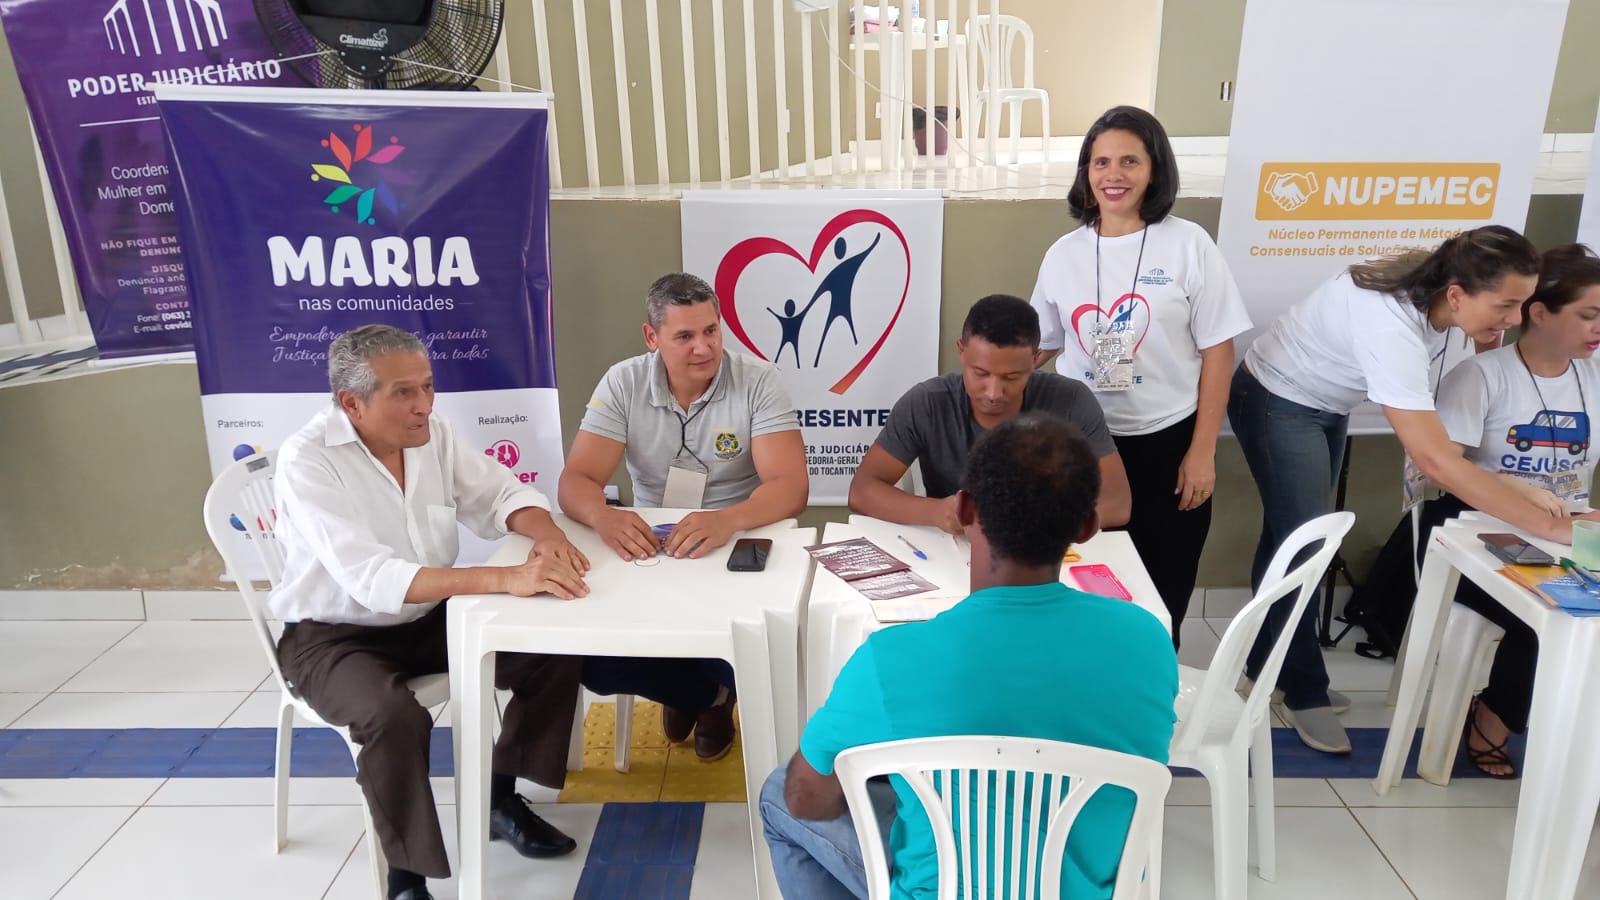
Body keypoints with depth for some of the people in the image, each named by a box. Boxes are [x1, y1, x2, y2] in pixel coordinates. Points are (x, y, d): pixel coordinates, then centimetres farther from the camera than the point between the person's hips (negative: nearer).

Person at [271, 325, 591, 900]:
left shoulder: (431, 433, -7)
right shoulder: (306, 462, -25)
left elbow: (501, 494, 1)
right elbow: (371, 578, -37)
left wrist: (548, 536, -24)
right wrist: (505, 579, -47)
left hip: (428, 619, 6)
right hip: (333, 636, -6)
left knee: (556, 653, -8)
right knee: (394, 718, -35)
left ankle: (500, 797, 12)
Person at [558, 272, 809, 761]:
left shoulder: (758, 381, -12)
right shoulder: (623, 383, -6)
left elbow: (791, 486, -21)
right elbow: (575, 481, -12)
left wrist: (727, 521, -43)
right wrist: (605, 516, -37)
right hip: (648, 553, 2)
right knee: (590, 659, -20)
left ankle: (701, 690, 14)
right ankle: (710, 693, 11)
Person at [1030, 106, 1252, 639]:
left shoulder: (1188, 245, -5)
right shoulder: (1064, 254, 2)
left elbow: (1217, 350, -5)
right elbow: (1040, 346, 12)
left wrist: (1202, 451, -7)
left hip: (1167, 441, -2)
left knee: (1162, 591, 10)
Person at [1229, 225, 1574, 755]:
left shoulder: (1430, 286, -17)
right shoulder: (1391, 325, -40)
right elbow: (1436, 462, -44)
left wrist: (1490, 341, -15)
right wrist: (1553, 525, -42)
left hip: (1325, 404, 8)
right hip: (1278, 404, -8)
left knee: (1290, 534, 15)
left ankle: (1266, 660, 30)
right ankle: (1304, 691, 12)